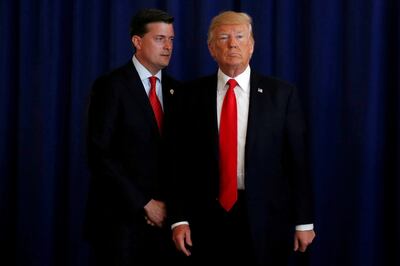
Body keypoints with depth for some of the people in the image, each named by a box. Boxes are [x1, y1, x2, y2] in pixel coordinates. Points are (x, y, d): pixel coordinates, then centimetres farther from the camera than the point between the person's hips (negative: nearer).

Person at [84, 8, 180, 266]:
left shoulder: (174, 89, 10)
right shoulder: (110, 86, -6)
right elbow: (99, 155, -13)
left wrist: (169, 204, -3)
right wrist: (144, 203, -13)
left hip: (164, 215, 5)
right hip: (121, 215, -5)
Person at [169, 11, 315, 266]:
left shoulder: (281, 93, 1)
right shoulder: (195, 93, 4)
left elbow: (297, 161, 0)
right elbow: (183, 160, 2)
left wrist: (304, 222, -1)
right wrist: (179, 218, -4)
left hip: (265, 218, -1)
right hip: (209, 217, 1)